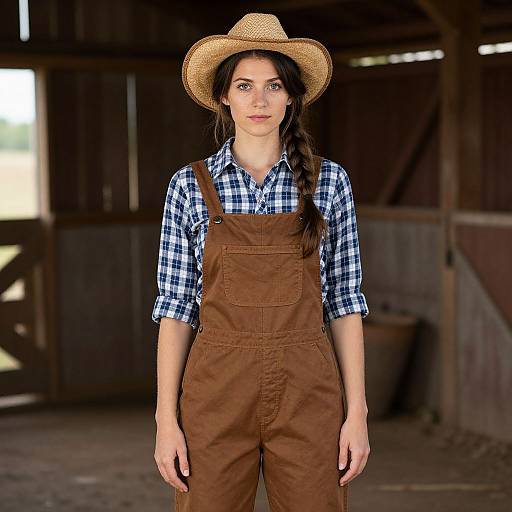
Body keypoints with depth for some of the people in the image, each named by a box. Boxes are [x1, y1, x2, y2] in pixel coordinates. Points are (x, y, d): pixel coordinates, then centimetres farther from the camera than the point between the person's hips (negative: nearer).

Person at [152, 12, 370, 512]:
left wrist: (357, 411, -2)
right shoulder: (189, 186, 2)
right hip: (216, 391, 0)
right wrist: (166, 418, -4)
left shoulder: (329, 181, 2)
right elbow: (175, 306, 1)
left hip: (309, 394, 1)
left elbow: (345, 301, 3)